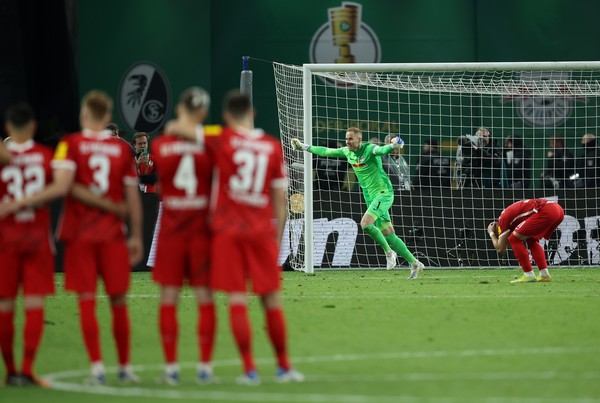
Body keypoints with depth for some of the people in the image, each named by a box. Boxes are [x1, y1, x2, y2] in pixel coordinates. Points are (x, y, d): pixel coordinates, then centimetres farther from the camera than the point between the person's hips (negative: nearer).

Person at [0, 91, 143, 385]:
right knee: (118, 301, 8)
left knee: (87, 301, 0)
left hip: (80, 234, -2)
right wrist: (136, 237, 14)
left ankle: (97, 367, -6)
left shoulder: (71, 144, -5)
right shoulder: (122, 149, 3)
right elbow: (133, 198, 4)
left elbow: (61, 187, -17)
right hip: (113, 234, 2)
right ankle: (125, 367, 14)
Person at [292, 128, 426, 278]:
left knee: (365, 224, -25)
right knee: (389, 236, 4)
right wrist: (304, 147, 25)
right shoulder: (347, 152, 8)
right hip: (371, 197, 8)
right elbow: (326, 151, 21)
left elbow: (383, 150, -36)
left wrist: (393, 145, -58)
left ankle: (389, 252, -8)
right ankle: (414, 264, 11)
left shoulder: (369, 149, -15)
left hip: (383, 192, -8)